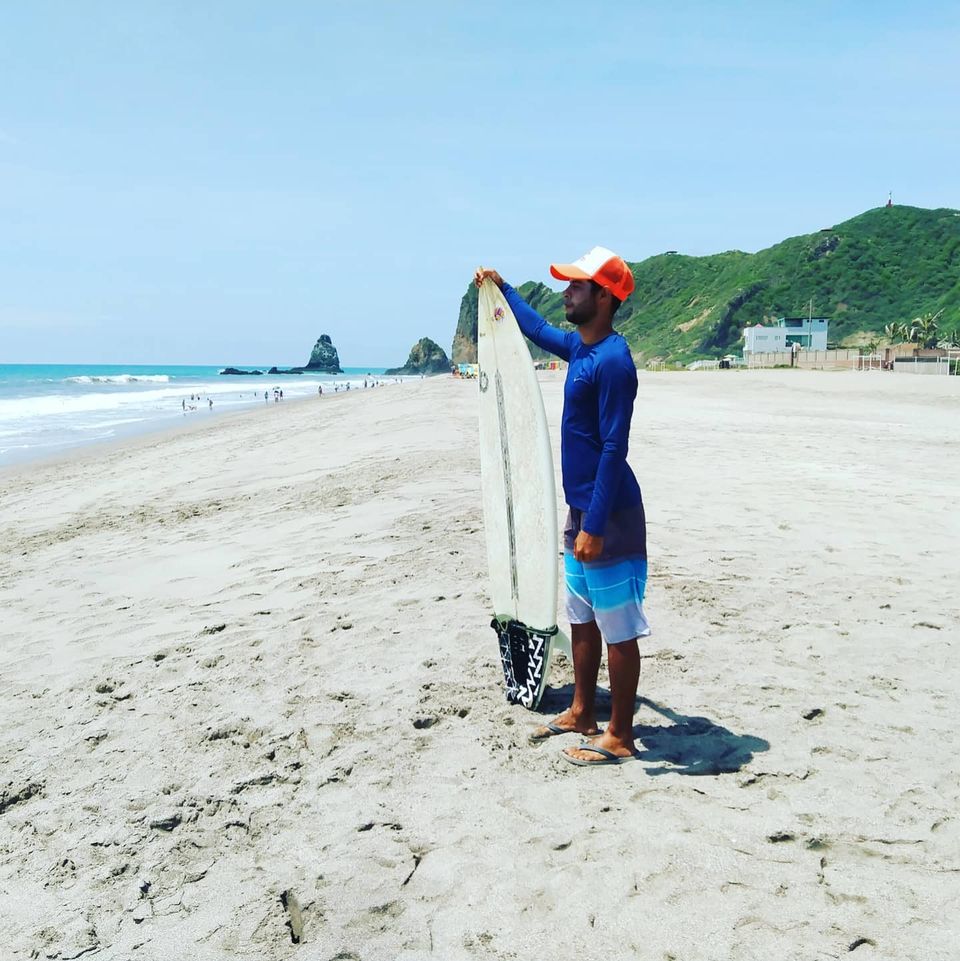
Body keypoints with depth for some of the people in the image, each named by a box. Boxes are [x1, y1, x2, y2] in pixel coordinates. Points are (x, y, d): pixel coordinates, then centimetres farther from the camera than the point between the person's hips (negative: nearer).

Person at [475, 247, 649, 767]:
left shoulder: (613, 360, -19)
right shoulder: (579, 346, 9)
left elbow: (614, 449, -23)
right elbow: (539, 330, 32)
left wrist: (595, 525, -24)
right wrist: (501, 287, 42)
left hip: (607, 514, -10)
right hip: (582, 508, 10)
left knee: (618, 630, 2)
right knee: (582, 618, 19)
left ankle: (619, 737, 14)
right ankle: (581, 713, 34)